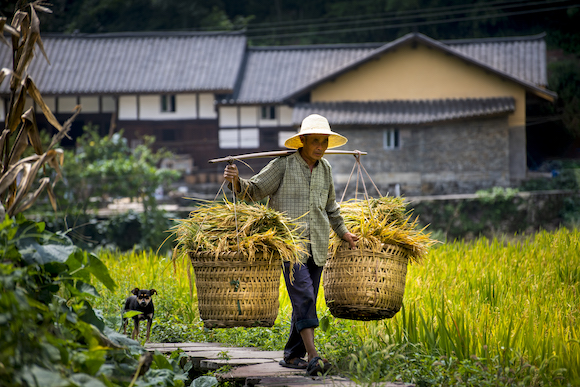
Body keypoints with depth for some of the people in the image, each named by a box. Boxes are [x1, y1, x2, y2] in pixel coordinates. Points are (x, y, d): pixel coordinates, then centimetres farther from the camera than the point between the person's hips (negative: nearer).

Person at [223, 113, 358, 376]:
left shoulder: (324, 169, 13)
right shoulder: (283, 165, -5)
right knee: (303, 295, -17)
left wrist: (343, 232, 29)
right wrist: (236, 182, -22)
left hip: (317, 245, 6)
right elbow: (254, 190, -3)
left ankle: (292, 355, 16)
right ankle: (313, 357, -24)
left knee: (306, 301, 7)